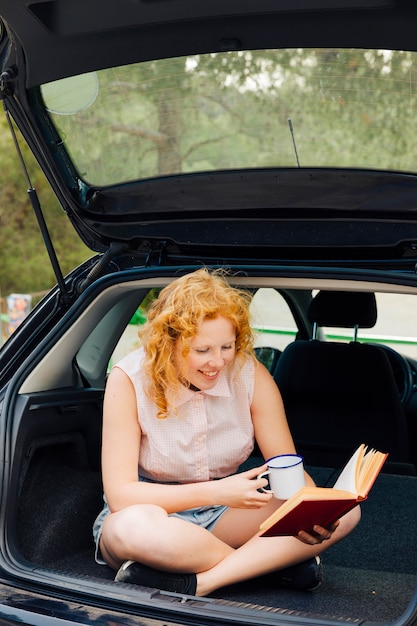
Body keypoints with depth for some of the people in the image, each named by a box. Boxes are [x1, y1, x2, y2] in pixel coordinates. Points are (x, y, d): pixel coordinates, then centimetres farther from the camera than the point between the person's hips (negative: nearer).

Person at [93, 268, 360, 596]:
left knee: (345, 510, -18)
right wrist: (216, 492, -30)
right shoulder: (130, 381, -18)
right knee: (134, 526, -41)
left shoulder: (251, 375, -10)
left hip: (222, 516, 3)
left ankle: (195, 582, -27)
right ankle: (274, 561, -20)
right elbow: (120, 493, -21)